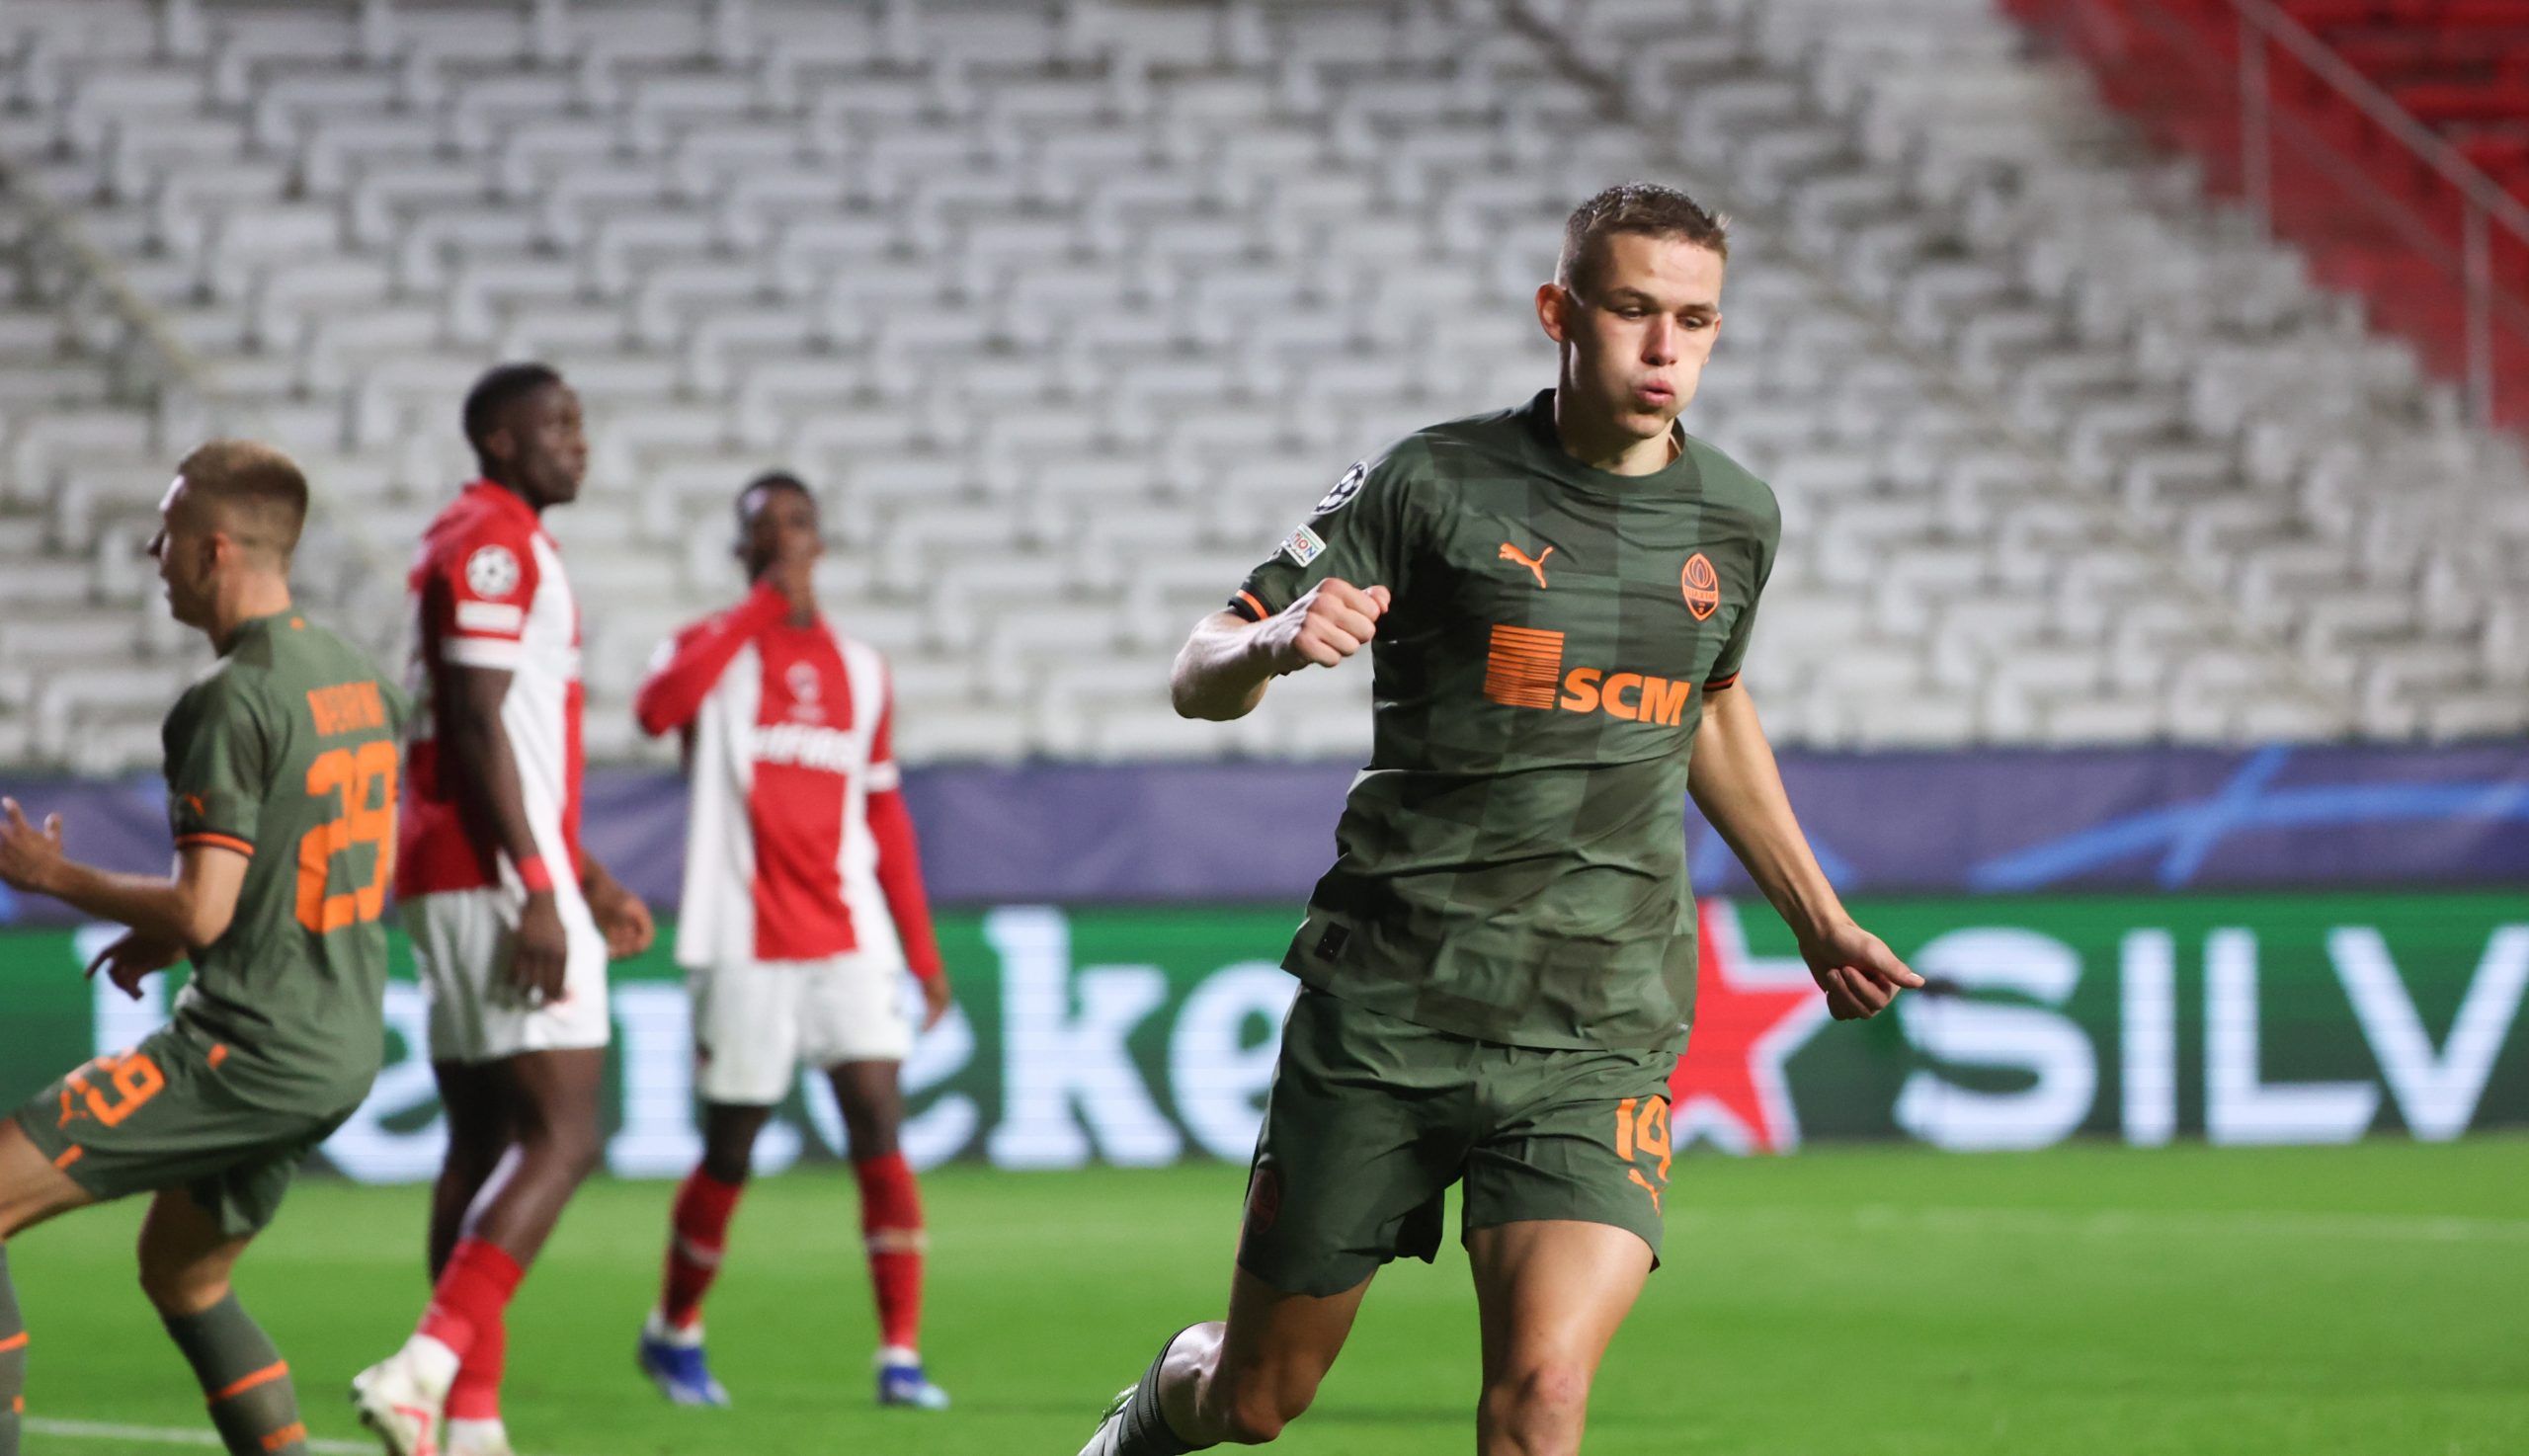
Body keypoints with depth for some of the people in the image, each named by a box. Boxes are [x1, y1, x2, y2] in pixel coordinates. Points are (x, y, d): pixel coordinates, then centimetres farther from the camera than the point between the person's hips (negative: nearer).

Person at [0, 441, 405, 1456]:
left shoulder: (231, 702, -16)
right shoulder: (357, 678, 11)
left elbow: (201, 911, -21)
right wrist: (168, 937, 21)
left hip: (246, 1049, -9)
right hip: (345, 1048, 9)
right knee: (181, 1275, 24)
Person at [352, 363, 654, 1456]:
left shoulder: (498, 546, 21)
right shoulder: (491, 546, -11)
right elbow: (478, 728, -19)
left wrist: (588, 881, 28)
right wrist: (537, 891, -22)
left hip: (460, 880, 11)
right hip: (495, 877, -11)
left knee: (483, 1145, 10)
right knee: (561, 1135, -15)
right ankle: (426, 1367, -25)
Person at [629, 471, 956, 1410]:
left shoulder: (861, 670, 14)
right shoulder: (711, 647, 2)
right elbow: (658, 708, -23)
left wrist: (922, 948, 14)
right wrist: (764, 604, -18)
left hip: (850, 943, 3)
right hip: (744, 945, -3)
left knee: (878, 1131, -11)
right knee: (728, 1154, 3)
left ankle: (900, 1358, -12)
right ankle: (674, 1334, 25)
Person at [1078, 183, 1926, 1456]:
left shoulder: (1734, 522, 6)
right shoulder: (1433, 483, -6)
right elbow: (1199, 679, -5)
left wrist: (1816, 918, 29)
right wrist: (1278, 642, -27)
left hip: (1597, 1038, 1)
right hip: (1382, 1007, -1)